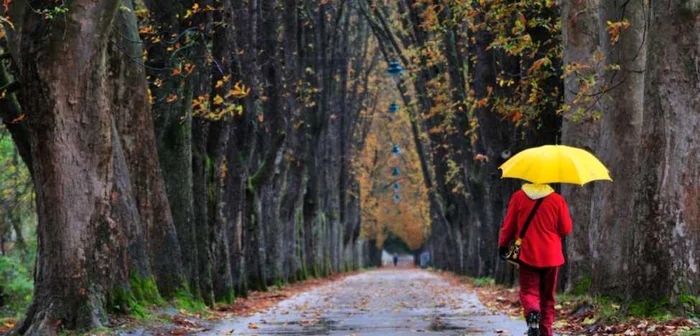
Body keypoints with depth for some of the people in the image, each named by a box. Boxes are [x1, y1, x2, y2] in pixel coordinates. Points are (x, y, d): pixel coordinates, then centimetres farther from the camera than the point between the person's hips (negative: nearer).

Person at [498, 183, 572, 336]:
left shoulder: (518, 197, -4)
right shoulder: (557, 199, -5)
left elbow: (508, 225, 1)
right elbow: (566, 229, -2)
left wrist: (503, 245, 13)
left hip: (527, 255, -1)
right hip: (551, 256, 1)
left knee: (529, 291, 4)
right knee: (547, 296, 12)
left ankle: (532, 313, -27)